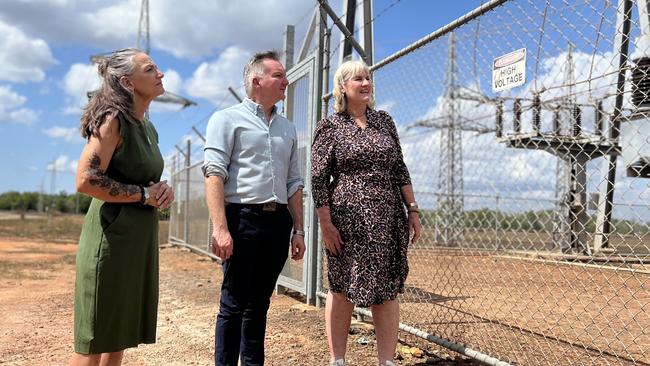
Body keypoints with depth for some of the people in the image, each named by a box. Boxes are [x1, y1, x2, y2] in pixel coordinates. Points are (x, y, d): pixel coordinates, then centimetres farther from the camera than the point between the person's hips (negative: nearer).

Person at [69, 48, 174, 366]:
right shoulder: (112, 119, -12)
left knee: (120, 334, 16)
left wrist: (162, 189, 3)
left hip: (140, 237, 9)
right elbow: (86, 181, -22)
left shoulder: (148, 128, 14)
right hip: (112, 236, -9)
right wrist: (143, 194, -15)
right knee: (94, 340, 0)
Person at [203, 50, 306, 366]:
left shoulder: (287, 128, 18)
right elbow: (214, 174, -10)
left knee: (259, 303, 12)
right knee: (234, 303, -1)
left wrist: (298, 230, 13)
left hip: (278, 221, 5)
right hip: (242, 218, -5)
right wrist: (220, 228, -19)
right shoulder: (227, 119, 1)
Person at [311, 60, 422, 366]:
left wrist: (412, 210, 7)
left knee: (387, 290, 4)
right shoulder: (329, 127, 0)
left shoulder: (384, 121, 13)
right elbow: (318, 179, -4)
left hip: (388, 219, 4)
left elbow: (399, 169, 14)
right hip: (347, 218, -4)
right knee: (342, 290, 4)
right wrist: (325, 223, -11)